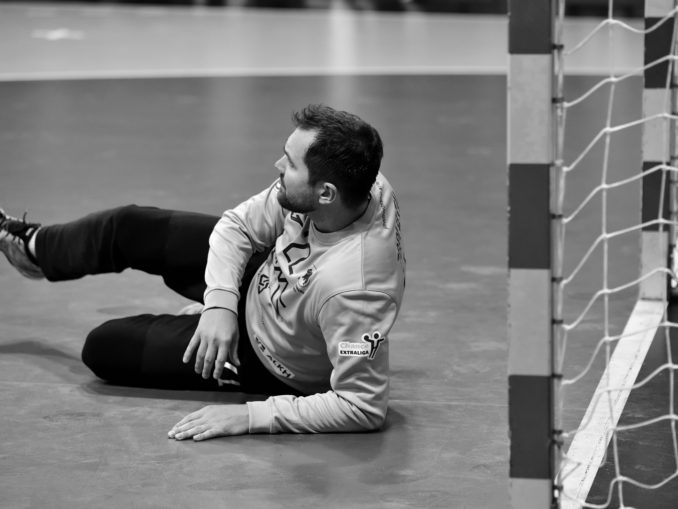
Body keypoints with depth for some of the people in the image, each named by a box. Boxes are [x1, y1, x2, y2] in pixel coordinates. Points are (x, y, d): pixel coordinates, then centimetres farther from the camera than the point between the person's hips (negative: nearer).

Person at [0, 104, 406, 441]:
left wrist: (251, 416, -38)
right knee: (129, 227, 12)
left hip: (273, 361, -6)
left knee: (105, 348, 2)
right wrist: (220, 303, -28)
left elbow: (364, 408, -41)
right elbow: (237, 225, -12)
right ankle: (34, 247, 47)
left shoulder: (352, 286, -49)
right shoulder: (357, 182, -27)